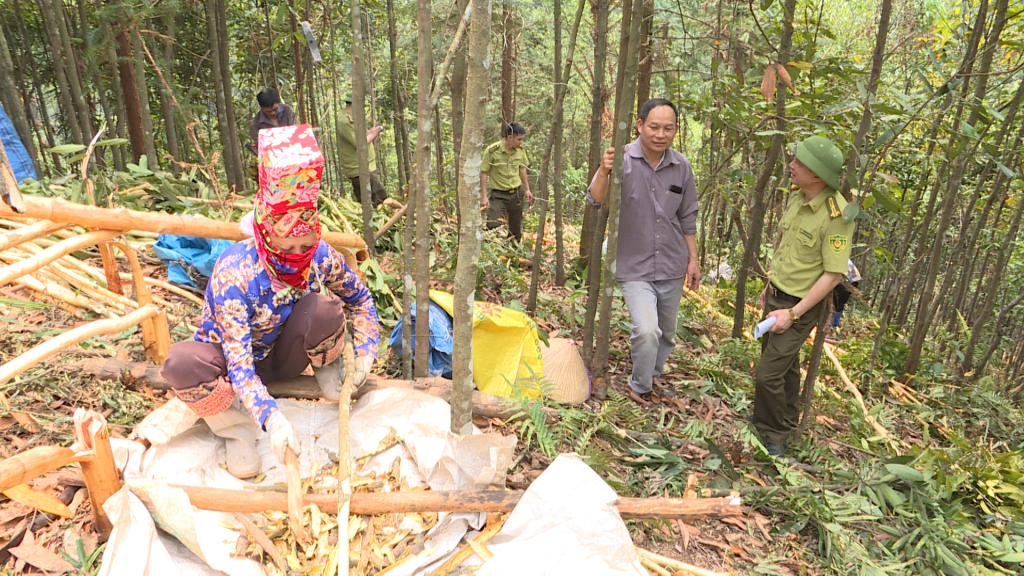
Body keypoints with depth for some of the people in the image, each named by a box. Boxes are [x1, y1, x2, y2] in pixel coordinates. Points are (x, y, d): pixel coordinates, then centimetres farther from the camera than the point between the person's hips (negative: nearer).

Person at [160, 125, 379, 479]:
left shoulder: (321, 255, -21)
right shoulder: (234, 274, -34)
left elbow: (360, 298, -1)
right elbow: (238, 364, -36)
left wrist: (365, 352, -13)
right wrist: (270, 417, -51)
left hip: (281, 357, 2)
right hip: (232, 357, -2)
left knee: (324, 309, -31)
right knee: (181, 362, -38)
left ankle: (327, 369, 1)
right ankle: (235, 427, -11)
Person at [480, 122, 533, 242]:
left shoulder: (520, 149, -1)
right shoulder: (492, 151, -17)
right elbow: (483, 173, -11)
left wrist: (527, 189, 16)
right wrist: (484, 196, -14)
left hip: (516, 193, 5)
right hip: (498, 194, -5)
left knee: (516, 228, 12)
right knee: (493, 227, -14)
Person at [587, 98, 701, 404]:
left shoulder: (681, 167, 0)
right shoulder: (623, 159, -12)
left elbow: (687, 219, 11)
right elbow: (595, 200, -24)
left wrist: (693, 259, 11)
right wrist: (604, 172, -43)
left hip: (672, 266, 5)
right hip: (635, 267, -4)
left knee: (666, 333, 18)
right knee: (646, 330, -19)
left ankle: (653, 374, 47)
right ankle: (640, 387, 8)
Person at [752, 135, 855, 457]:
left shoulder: (836, 216, -25)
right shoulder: (796, 198, 0)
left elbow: (833, 274, -22)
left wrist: (793, 313, -21)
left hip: (801, 305, -8)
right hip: (778, 296, 8)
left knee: (769, 372, -6)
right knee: (786, 364, 22)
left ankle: (773, 435, 15)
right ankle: (785, 421, 41)